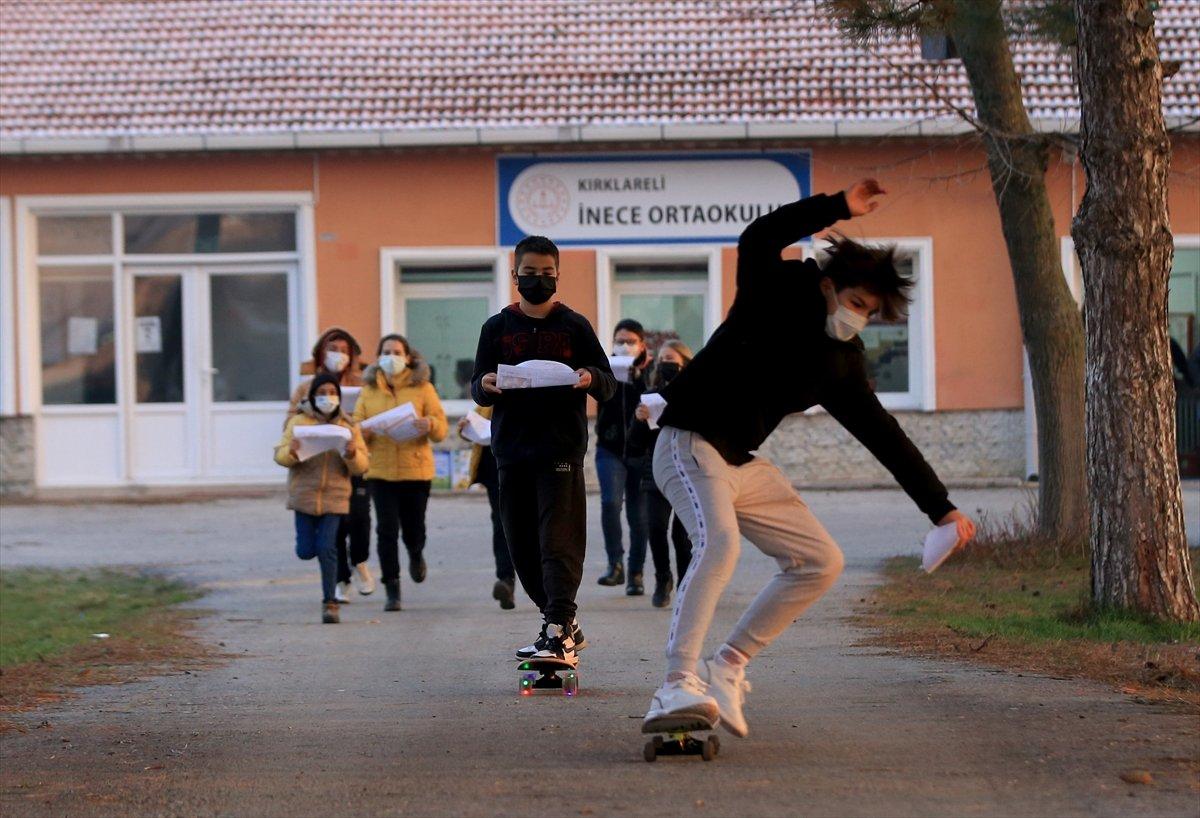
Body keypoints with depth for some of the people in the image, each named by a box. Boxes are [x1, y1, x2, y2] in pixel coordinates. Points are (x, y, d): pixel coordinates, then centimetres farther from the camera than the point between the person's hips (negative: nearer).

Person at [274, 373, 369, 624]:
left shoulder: (348, 427, 4)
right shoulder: (299, 422, 1)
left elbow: (361, 466, 2)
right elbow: (279, 455, -1)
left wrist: (352, 454, -19)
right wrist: (291, 452, -24)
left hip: (334, 497, 0)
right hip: (304, 496, 0)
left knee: (327, 550, -8)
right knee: (306, 551, 2)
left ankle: (329, 602, 1)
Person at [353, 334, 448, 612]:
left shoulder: (422, 388, 1)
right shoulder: (369, 390, 7)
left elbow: (442, 429, -2)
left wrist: (430, 425, -25)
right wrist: (361, 433, -17)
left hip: (416, 469, -1)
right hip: (380, 471, 1)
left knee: (414, 529, 5)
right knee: (386, 531, -6)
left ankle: (416, 555, 42)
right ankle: (392, 590, 2)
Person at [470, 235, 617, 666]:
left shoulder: (574, 326, 6)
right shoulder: (497, 328, 11)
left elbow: (608, 383, 5)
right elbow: (477, 387, 10)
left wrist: (591, 379, -18)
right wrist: (485, 385, -14)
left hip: (561, 447, -3)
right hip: (512, 449, 3)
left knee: (558, 541, -13)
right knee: (522, 546, 5)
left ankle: (558, 632, -19)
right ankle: (564, 623, 18)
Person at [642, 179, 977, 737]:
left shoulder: (843, 361, 9)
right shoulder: (776, 299, -8)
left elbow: (882, 435, 13)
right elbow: (758, 241, -29)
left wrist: (940, 506, 12)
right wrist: (838, 208, -30)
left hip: (744, 463, 8)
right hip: (689, 443, -8)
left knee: (821, 562, 5)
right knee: (718, 541, -33)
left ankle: (727, 667, 6)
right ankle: (677, 685, -40)